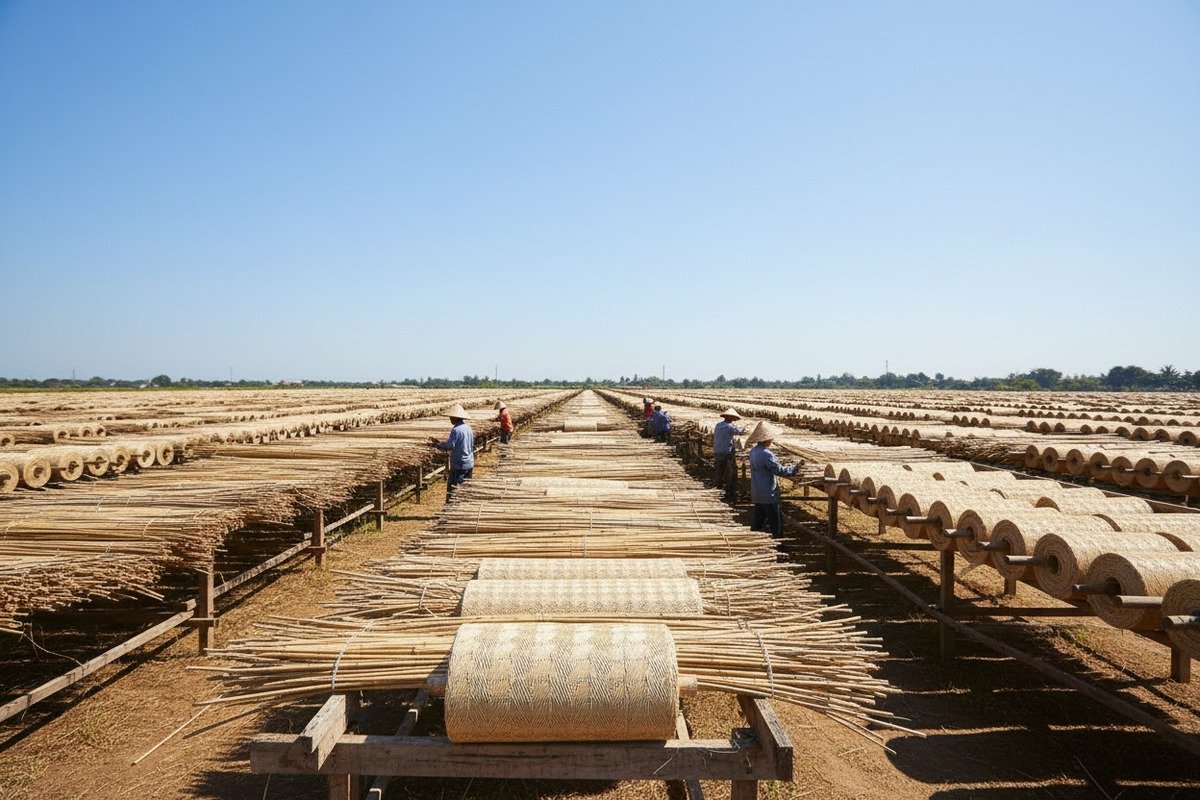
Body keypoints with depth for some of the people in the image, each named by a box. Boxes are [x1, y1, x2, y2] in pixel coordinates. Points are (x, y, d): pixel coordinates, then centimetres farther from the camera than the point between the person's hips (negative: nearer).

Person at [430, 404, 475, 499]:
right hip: (470, 463, 8)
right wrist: (439, 441, 14)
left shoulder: (456, 430, -18)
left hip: (459, 465, -8)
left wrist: (436, 444, -9)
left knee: (452, 491, -3)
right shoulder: (468, 427, 9)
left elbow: (449, 446, -23)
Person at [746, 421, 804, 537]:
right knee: (776, 523, 1)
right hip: (768, 495, -9)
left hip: (757, 494, 9)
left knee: (757, 523, 17)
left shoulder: (753, 451, 6)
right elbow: (779, 470, -20)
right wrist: (796, 468, -9)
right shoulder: (766, 454, -23)